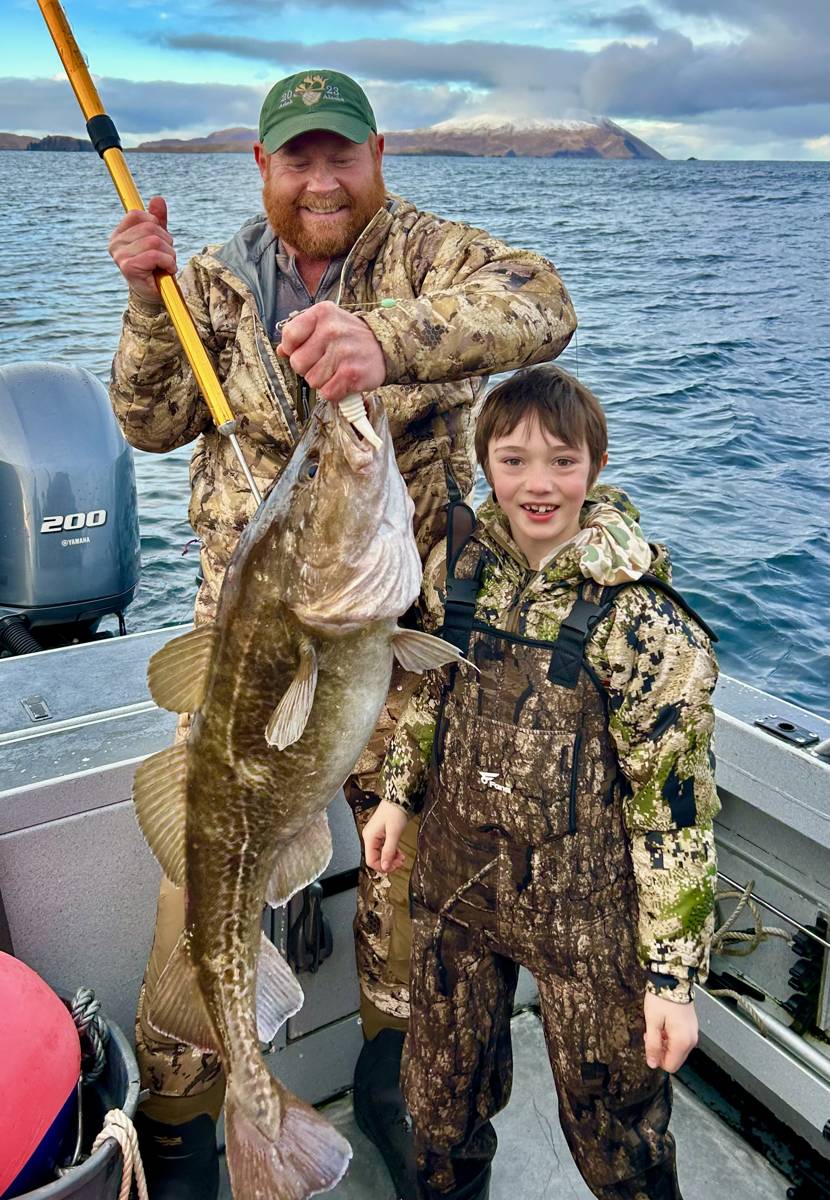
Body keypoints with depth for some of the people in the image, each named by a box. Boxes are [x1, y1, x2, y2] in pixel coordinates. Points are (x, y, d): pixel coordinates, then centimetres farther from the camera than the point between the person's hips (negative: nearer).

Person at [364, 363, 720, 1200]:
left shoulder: (638, 616, -21)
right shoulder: (459, 563, -6)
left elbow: (677, 808, -17)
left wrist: (674, 973, -15)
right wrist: (399, 794, 14)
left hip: (587, 912, -4)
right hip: (454, 881, 5)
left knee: (612, 1123, 16)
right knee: (441, 1093, 24)